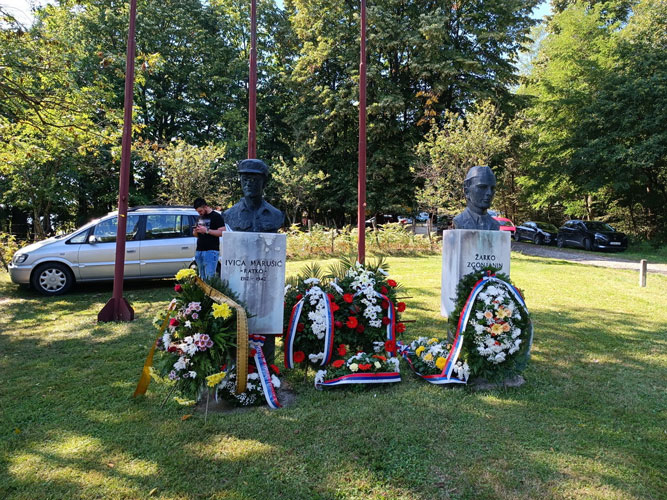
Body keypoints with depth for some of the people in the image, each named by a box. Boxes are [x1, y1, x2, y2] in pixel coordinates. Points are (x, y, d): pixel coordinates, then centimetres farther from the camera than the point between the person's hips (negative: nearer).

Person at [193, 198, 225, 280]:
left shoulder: (216, 216, -3)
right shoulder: (200, 218, 20)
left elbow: (222, 232, -13)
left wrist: (206, 230, -17)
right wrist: (195, 231, 5)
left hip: (211, 251, -7)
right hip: (199, 251, 7)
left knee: (209, 277, -12)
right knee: (202, 277, 6)